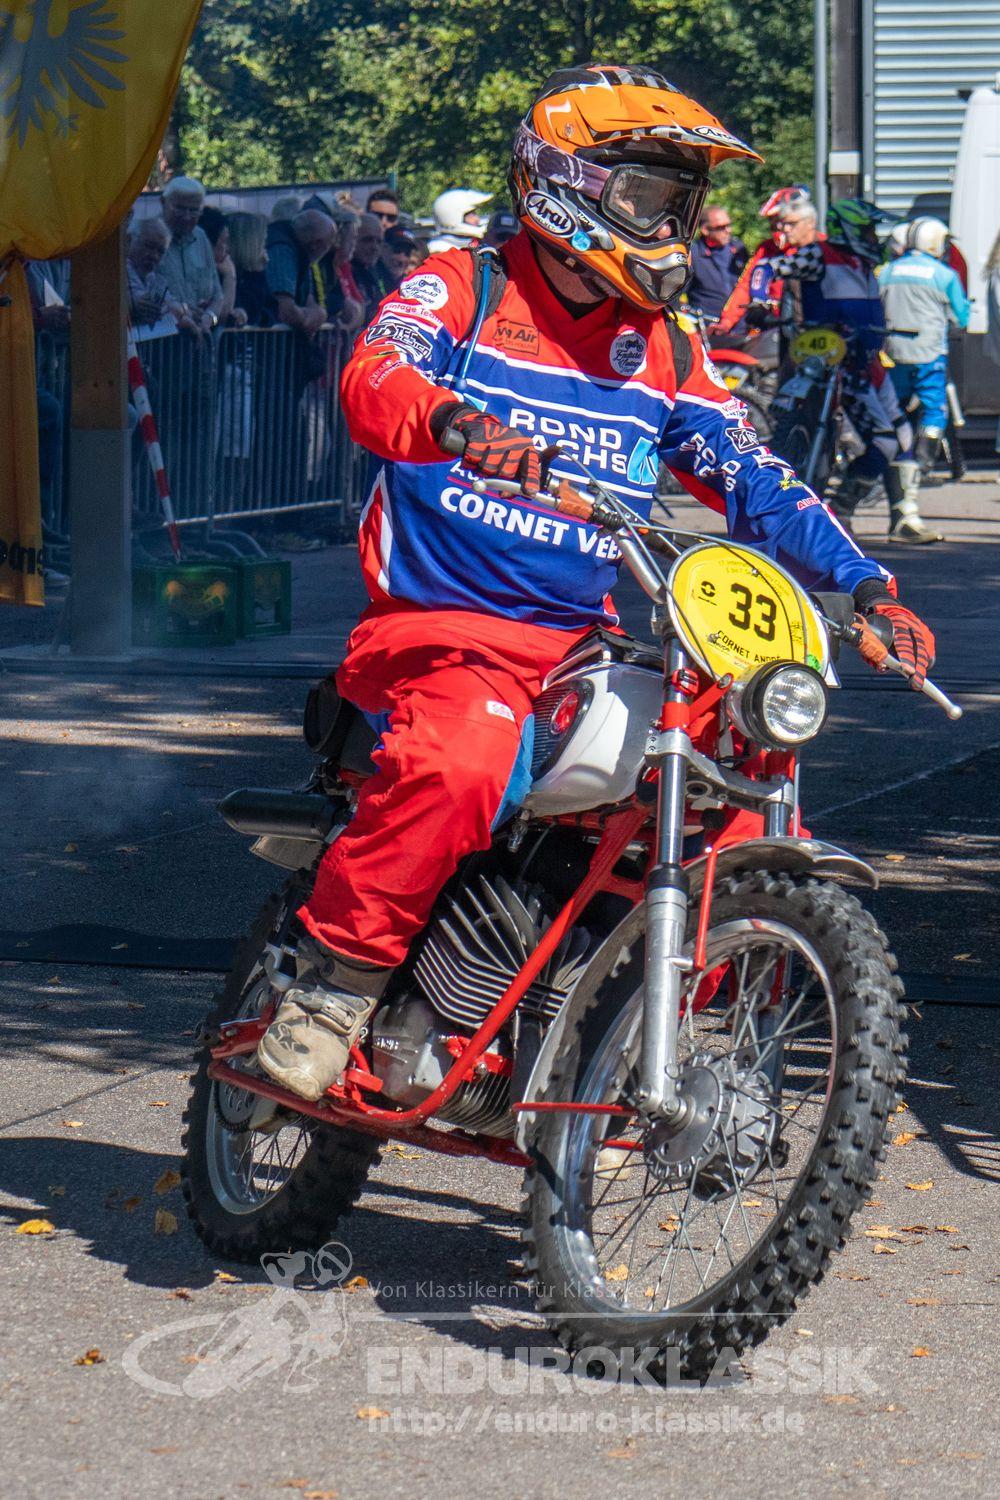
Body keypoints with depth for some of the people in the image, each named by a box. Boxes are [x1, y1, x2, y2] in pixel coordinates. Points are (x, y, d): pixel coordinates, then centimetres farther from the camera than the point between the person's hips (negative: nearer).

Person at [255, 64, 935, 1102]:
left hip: (590, 647, 6)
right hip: (442, 627, -6)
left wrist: (865, 585, -2)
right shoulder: (459, 290, 1)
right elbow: (373, 380, -19)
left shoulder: (664, 352, 16)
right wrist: (456, 424, -42)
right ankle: (333, 981, -18)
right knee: (456, 766, -36)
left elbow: (752, 480, 13)